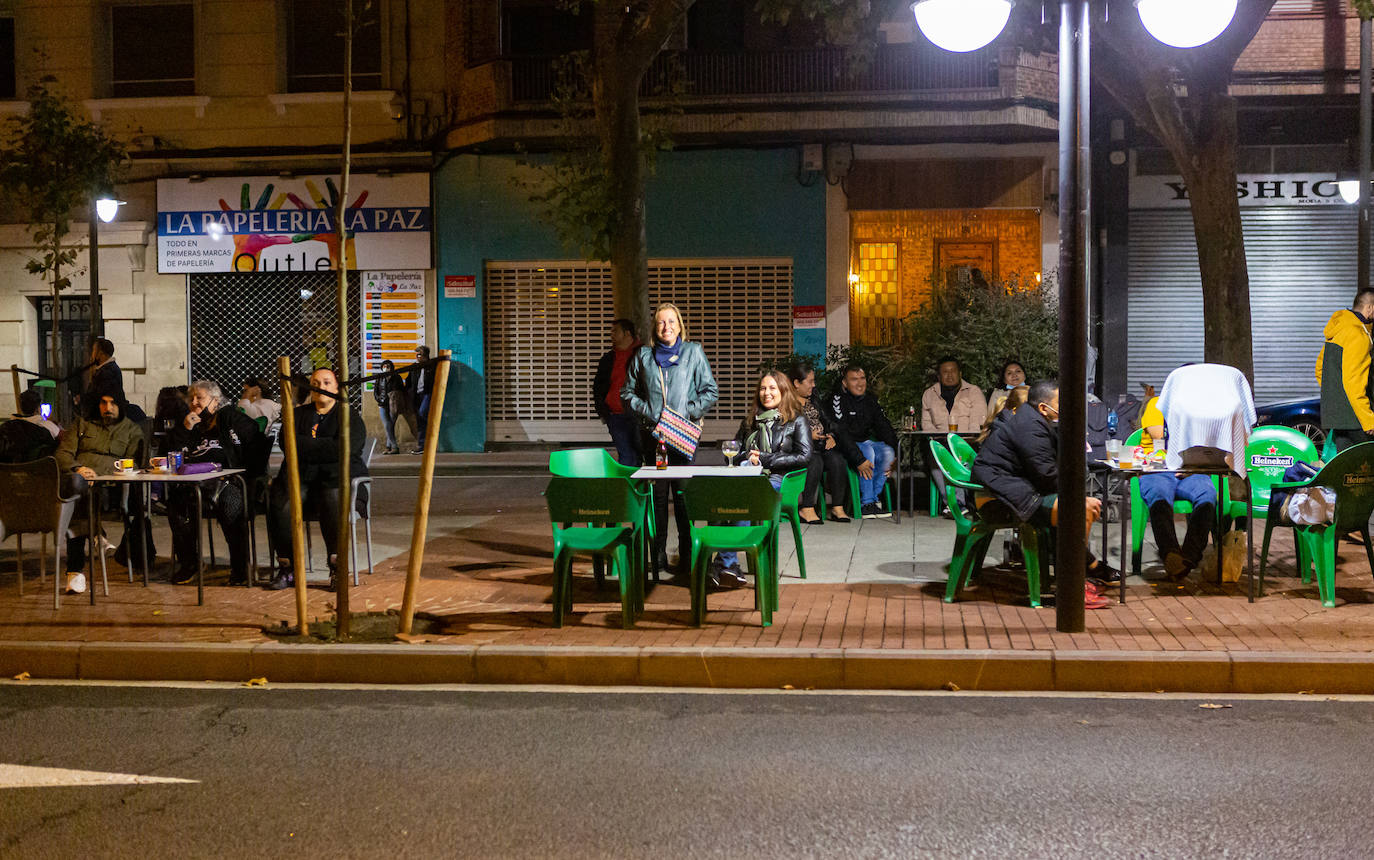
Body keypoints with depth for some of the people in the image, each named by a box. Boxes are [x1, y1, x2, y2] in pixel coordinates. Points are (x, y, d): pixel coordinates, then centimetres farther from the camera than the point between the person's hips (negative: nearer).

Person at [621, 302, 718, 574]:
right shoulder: (643, 356, 10)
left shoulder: (694, 352, 6)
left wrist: (689, 413, -6)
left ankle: (686, 552, 6)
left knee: (683, 494, -3)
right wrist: (645, 411, -1)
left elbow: (710, 392, 5)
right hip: (652, 434, 1)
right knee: (657, 493, 1)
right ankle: (658, 553, 7)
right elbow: (627, 392, 15)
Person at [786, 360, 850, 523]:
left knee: (837, 458, -23)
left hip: (820, 444, 6)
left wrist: (830, 436, 2)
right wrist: (807, 435, -17)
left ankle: (837, 507, -21)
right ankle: (806, 508, -28)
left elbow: (825, 421, 23)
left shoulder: (813, 399, 20)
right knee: (815, 461, -35)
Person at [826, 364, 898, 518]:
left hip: (865, 441, 6)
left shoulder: (870, 399, 7)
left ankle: (873, 498, -15)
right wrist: (859, 460, -34)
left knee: (887, 451, -20)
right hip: (842, 446, -6)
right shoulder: (837, 399, -16)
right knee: (867, 452, -32)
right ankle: (867, 503, -27)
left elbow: (883, 426, 8)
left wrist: (896, 454, -6)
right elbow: (840, 433, -25)